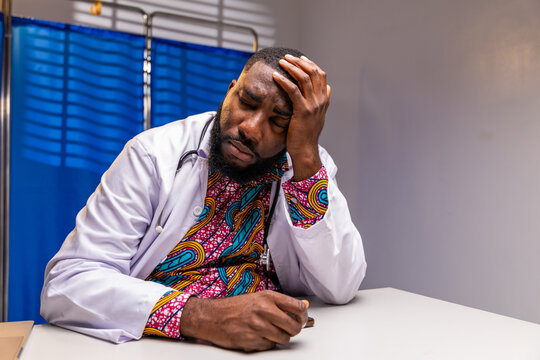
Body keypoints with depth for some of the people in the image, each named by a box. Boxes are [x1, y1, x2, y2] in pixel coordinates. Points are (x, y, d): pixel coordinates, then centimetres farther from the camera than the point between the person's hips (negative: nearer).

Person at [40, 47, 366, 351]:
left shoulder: (310, 166, -3)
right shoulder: (154, 154, -9)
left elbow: (340, 288, -12)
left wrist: (306, 156, -19)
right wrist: (200, 316, -29)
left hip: (266, 344, 1)